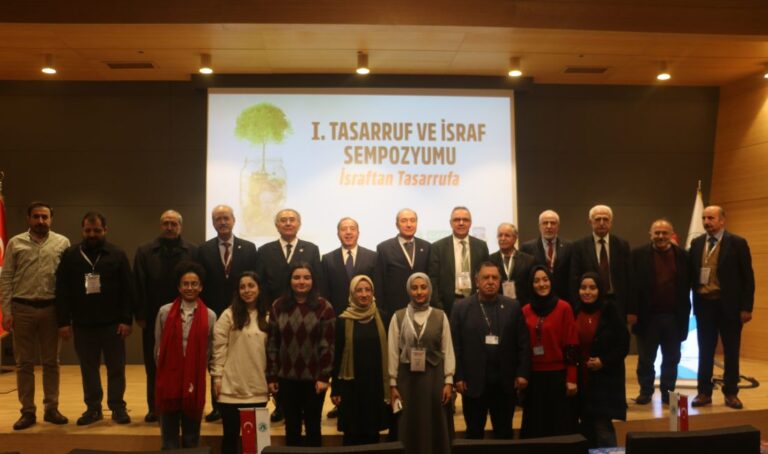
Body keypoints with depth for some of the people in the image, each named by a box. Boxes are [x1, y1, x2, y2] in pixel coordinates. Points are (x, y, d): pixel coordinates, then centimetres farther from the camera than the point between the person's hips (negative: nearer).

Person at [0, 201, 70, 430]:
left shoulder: (62, 243, 1)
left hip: (51, 308, 0)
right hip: (22, 308, 0)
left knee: (51, 362, 9)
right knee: (24, 363, 7)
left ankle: (51, 408, 20)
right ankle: (27, 411, 17)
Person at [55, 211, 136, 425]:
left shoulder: (117, 255, -1)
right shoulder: (70, 255, 3)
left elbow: (128, 290, -3)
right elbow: (62, 291, 3)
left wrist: (126, 320, -9)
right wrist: (63, 321, -3)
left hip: (112, 323, -1)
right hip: (82, 324, 2)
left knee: (116, 368, 5)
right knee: (88, 369, 10)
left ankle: (118, 407, 16)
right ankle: (93, 408, 21)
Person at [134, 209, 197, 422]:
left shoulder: (192, 251, 0)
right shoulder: (145, 251, 5)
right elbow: (139, 285, 1)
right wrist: (140, 315, -4)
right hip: (153, 318, 2)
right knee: (153, 365, 9)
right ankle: (154, 408, 19)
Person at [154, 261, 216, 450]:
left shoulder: (209, 316, -1)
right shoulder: (165, 312, -1)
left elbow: (209, 352, 5)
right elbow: (158, 349, 6)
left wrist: (195, 372, 5)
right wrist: (166, 371, 8)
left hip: (195, 384, 0)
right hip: (168, 382, 0)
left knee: (191, 438, 12)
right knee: (169, 438, 9)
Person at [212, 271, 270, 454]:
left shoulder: (266, 317, 9)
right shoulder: (229, 315, -3)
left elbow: (270, 350, 11)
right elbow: (219, 348, -5)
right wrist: (217, 377, -9)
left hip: (257, 388, 3)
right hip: (232, 387, -3)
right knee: (231, 435, 6)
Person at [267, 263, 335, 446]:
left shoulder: (323, 306, -5)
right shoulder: (278, 306, 3)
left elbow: (328, 344, -7)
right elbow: (272, 343, 4)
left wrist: (324, 376, -11)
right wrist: (271, 375, 1)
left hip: (314, 378, -2)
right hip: (287, 377, 2)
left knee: (313, 426, 10)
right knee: (291, 427, 13)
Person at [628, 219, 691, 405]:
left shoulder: (682, 256, 4)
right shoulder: (639, 255, -3)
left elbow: (686, 286, 5)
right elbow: (633, 285, -5)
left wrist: (685, 313, 1)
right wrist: (631, 311, -10)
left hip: (674, 317, 2)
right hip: (648, 316, -2)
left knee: (671, 359, 10)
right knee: (646, 359, 8)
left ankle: (668, 391, 23)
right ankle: (646, 391, 21)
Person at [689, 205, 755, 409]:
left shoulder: (737, 243, -4)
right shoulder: (696, 243, 7)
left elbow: (747, 277, -5)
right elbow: (690, 274, 7)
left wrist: (746, 307, -10)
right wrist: (692, 302, -1)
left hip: (729, 305, -3)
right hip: (704, 304, 3)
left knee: (731, 351, 7)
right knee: (705, 351, 8)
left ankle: (731, 393, 19)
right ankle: (704, 392, 16)